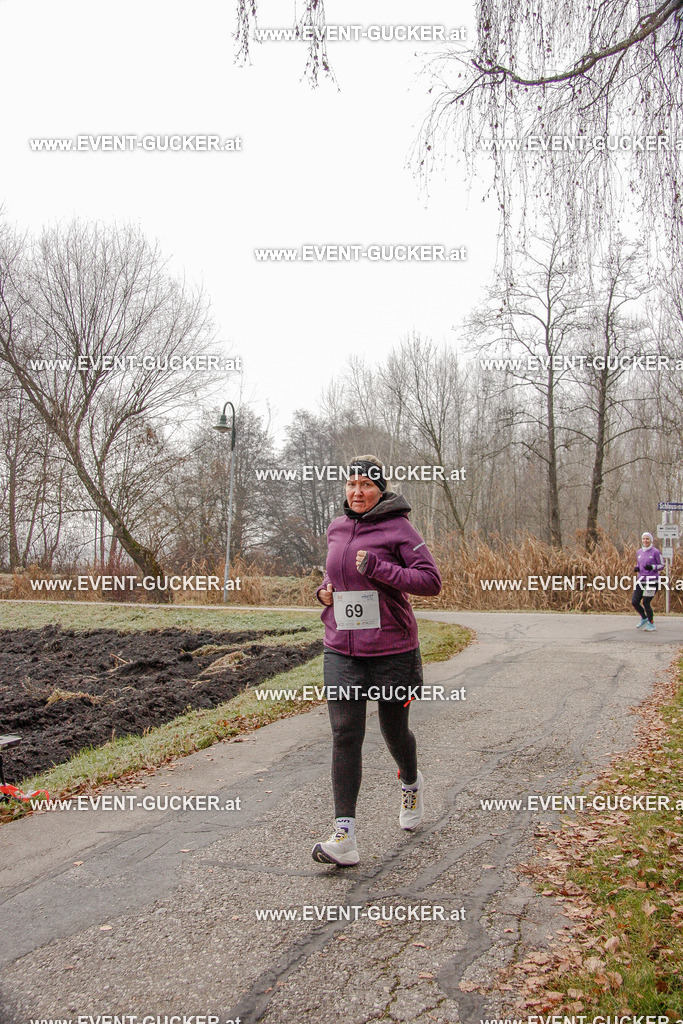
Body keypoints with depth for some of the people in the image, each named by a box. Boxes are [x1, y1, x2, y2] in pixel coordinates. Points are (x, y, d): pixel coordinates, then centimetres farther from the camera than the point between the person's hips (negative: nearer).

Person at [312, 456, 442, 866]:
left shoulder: (398, 528, -8)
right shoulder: (337, 529, 9)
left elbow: (432, 580, -15)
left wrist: (378, 568, -23)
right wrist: (325, 588, 5)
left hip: (391, 650, -3)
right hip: (342, 651, 4)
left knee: (394, 731, 14)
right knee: (345, 737, -5)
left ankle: (412, 785, 47)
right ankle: (345, 837, -2)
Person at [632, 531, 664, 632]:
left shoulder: (656, 552, -6)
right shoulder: (639, 552, 12)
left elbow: (661, 565, -3)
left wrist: (652, 567, -20)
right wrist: (637, 568, 1)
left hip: (651, 581, -6)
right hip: (640, 580, 6)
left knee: (646, 603, -9)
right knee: (634, 602, 1)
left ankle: (651, 623, 11)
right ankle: (644, 618, 27)